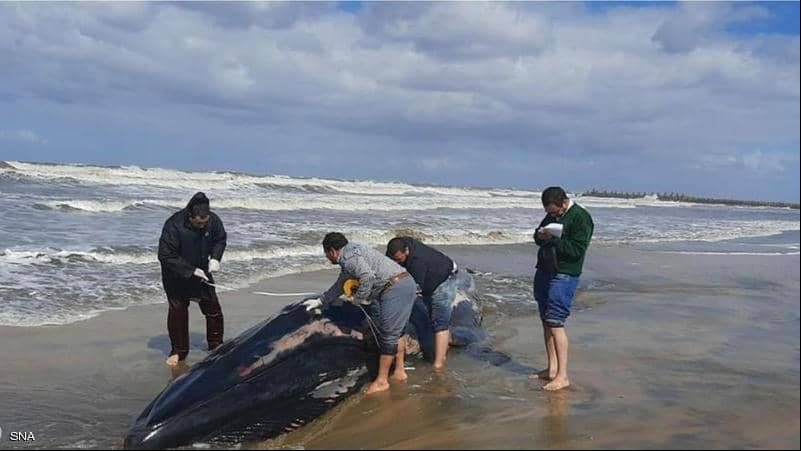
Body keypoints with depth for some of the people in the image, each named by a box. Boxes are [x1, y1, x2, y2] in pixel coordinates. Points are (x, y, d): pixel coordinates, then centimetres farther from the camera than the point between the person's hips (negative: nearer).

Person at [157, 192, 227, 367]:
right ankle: (178, 351, 13)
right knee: (177, 311, -2)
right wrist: (191, 271, -29)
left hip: (201, 271, 4)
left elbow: (220, 239, 5)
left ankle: (216, 346, 21)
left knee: (213, 308, 4)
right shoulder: (174, 225, -31)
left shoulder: (213, 220, -18)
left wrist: (215, 257, -13)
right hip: (176, 276, -4)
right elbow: (166, 257, -26)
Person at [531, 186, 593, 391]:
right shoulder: (552, 216, 14)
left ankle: (562, 376, -8)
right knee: (546, 321, 10)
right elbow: (537, 236, 22)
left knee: (555, 322, -12)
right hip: (544, 272, 9)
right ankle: (552, 369, 18)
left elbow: (576, 250, -18)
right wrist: (540, 235, -1)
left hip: (564, 276, -8)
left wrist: (553, 239, -21)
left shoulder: (580, 218, -11)